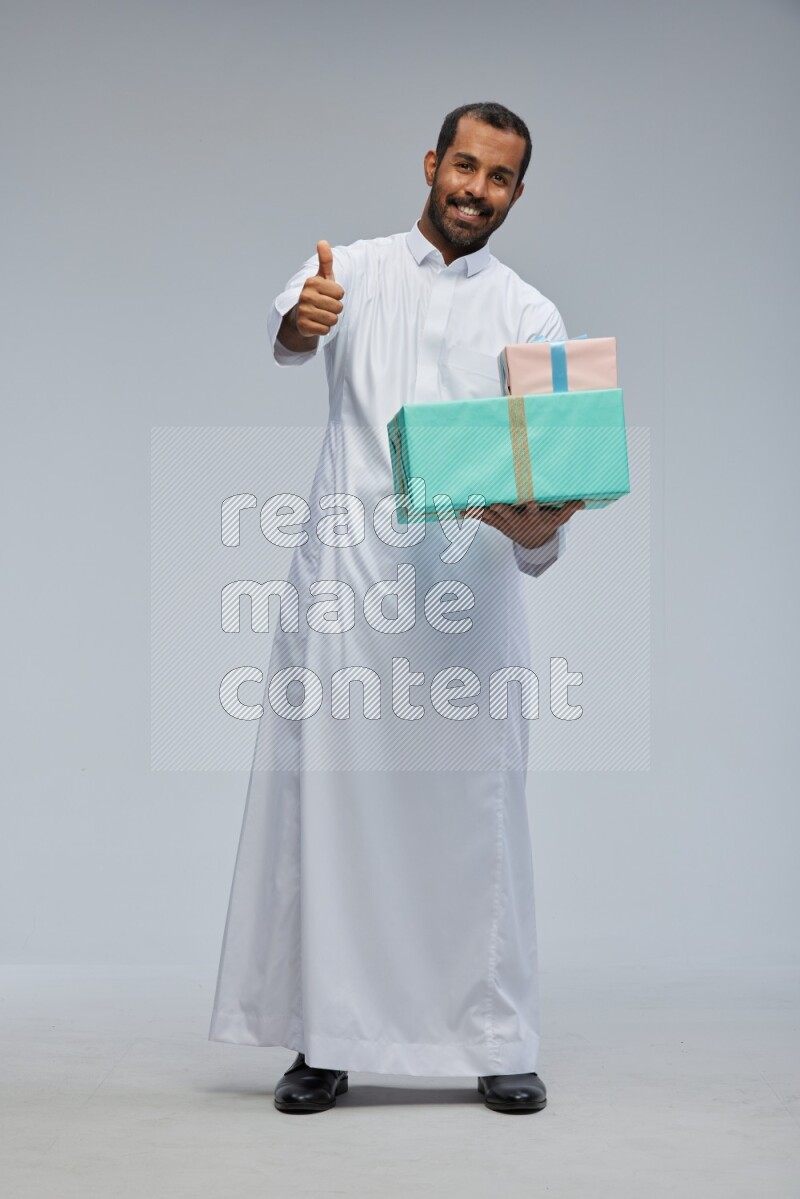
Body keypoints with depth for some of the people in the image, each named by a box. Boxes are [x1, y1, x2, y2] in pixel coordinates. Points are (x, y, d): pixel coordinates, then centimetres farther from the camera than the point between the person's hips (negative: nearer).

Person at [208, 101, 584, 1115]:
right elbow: (290, 336, -11)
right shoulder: (352, 270, 11)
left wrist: (536, 526, -21)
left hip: (469, 571, 1)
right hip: (345, 569, 0)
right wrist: (299, 319, -35)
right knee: (329, 802, 0)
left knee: (475, 809, 1)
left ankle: (497, 1042, 9)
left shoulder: (529, 314, 12)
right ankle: (324, 1039, 8)